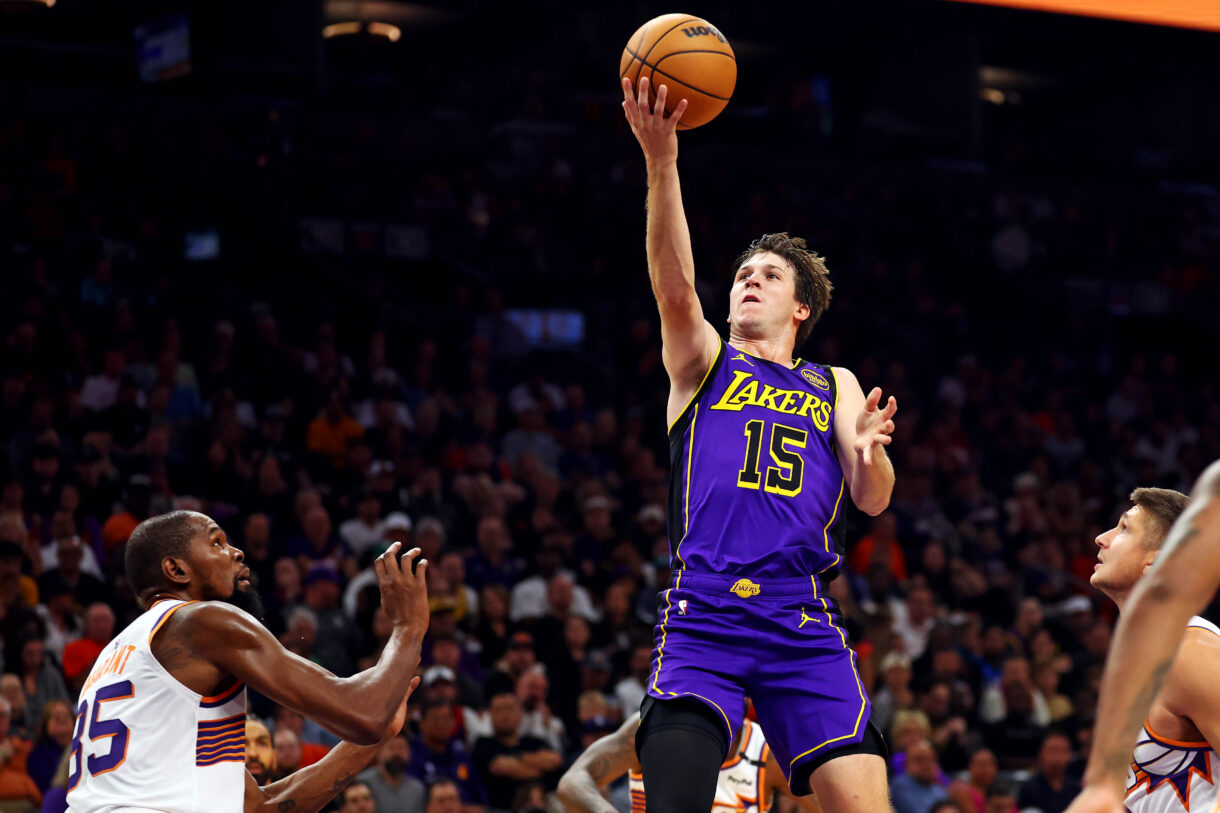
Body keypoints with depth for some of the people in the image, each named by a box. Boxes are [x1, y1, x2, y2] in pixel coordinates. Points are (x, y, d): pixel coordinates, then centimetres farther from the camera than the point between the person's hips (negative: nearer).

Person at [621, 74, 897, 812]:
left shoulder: (835, 386, 22)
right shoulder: (703, 361, 17)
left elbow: (872, 501, 10)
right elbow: (675, 286, -3)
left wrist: (871, 451, -15)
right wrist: (661, 162, -18)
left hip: (804, 624, 2)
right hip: (703, 616, -1)